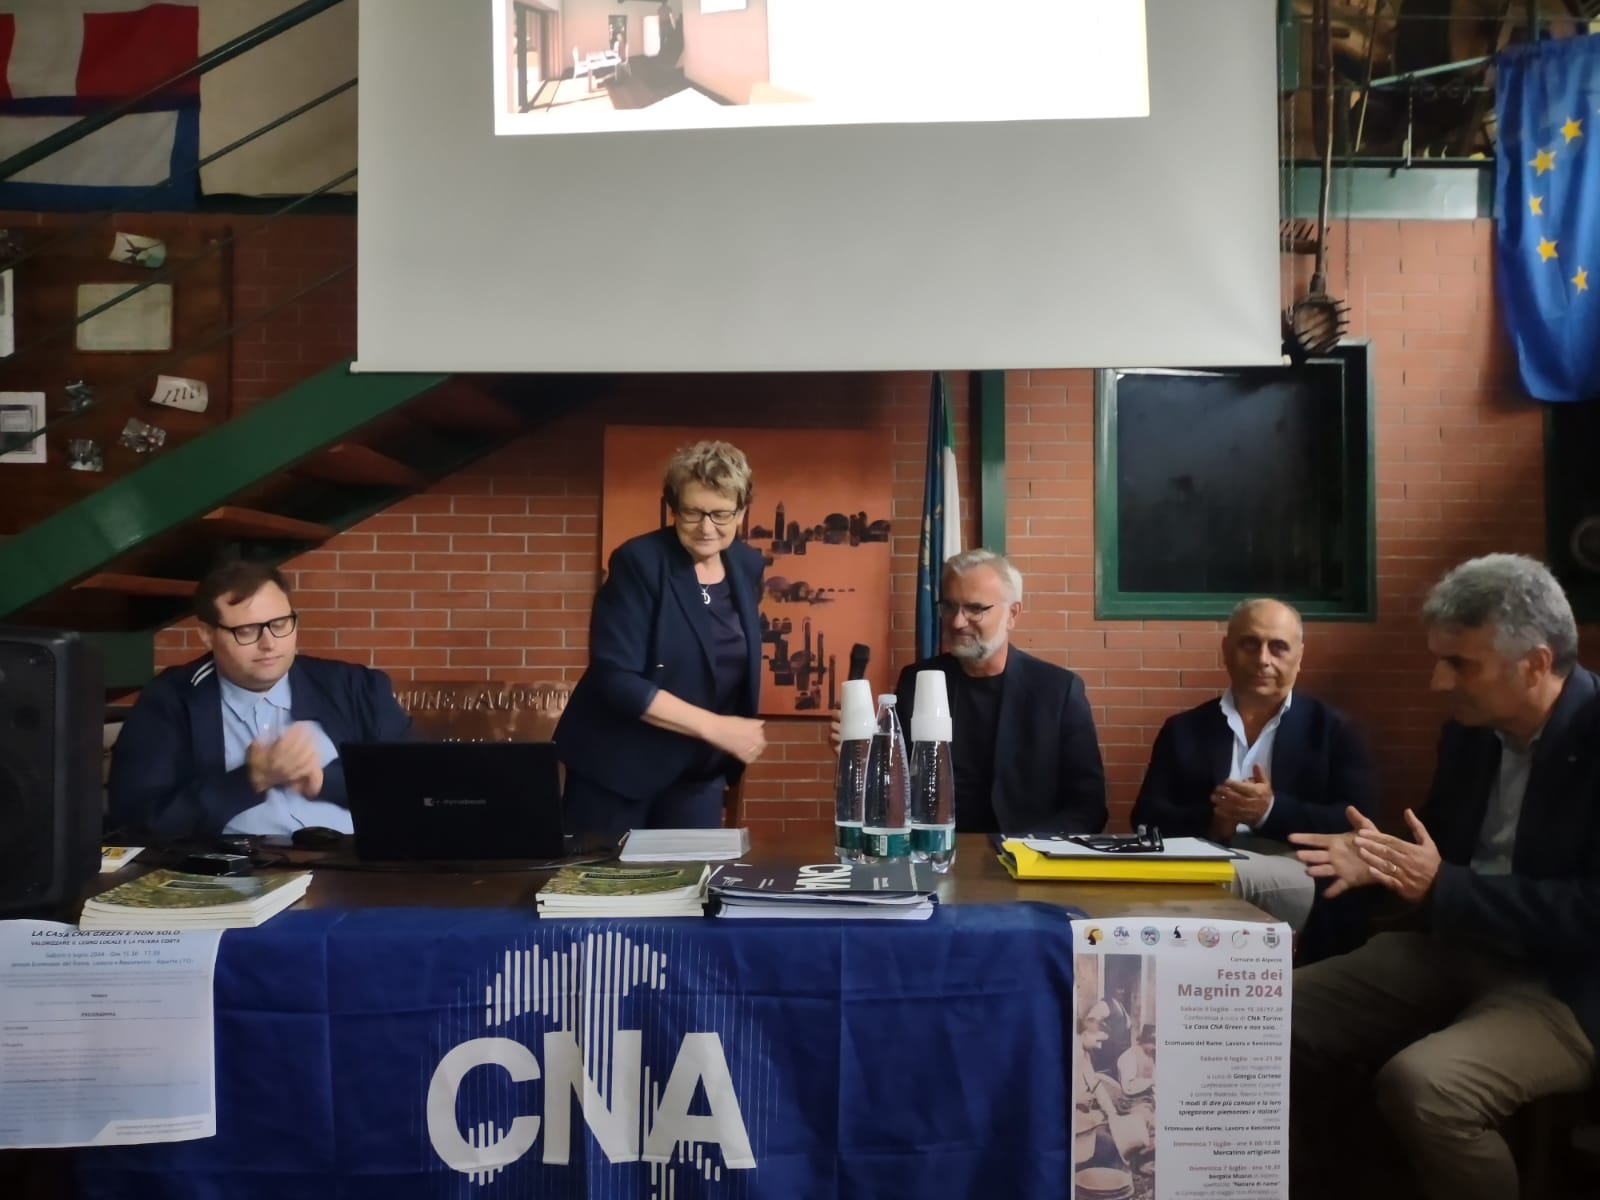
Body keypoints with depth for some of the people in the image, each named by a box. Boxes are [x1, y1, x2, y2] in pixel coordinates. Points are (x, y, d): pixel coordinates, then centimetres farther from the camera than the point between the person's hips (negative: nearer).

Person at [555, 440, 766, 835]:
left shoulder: (747, 566, 2)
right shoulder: (638, 562, -17)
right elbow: (615, 679, -24)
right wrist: (715, 727, -25)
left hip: (698, 773, 5)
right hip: (618, 766, -5)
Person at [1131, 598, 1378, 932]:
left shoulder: (1334, 730, 14)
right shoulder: (1184, 729, 17)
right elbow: (1147, 819, 8)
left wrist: (1271, 811, -13)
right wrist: (1211, 821, -13)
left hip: (1297, 876, -2)